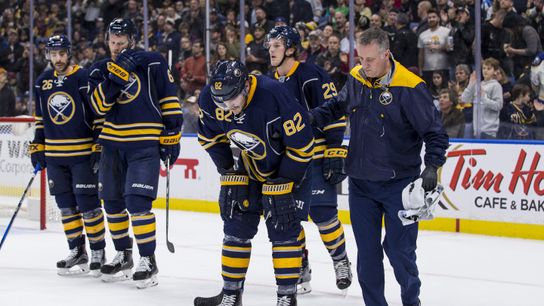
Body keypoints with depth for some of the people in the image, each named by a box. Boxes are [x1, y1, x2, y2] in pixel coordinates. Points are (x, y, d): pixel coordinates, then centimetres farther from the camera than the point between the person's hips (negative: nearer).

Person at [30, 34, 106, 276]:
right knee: (66, 206, 9)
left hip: (83, 154, -5)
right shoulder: (42, 83, 9)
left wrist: (100, 148, -12)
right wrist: (37, 147, 13)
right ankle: (77, 252, 17)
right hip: (55, 155, 5)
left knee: (88, 205, -5)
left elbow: (99, 115, -8)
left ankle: (98, 253, 4)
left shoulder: (84, 79, -9)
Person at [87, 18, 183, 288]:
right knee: (112, 202, 10)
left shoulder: (152, 63, -5)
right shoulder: (101, 70, 6)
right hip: (113, 142, 5)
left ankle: (148, 261, -6)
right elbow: (99, 105, -10)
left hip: (145, 144, -5)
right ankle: (123, 256, 26)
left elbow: (169, 101, -2)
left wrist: (171, 136, -5)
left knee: (137, 202, -14)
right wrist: (114, 76, -22)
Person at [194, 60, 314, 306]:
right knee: (236, 226, 4)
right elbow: (210, 137, 3)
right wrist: (228, 170, -1)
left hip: (289, 166, -5)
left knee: (283, 229, -10)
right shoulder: (209, 100, -20)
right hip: (249, 167, 5)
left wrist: (282, 182, -20)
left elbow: (302, 145, -26)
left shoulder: (274, 97, -36)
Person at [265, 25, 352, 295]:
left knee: (322, 212, -9)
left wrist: (335, 154, -18)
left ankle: (341, 260, 12)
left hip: (316, 157, -7)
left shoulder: (312, 77, -12)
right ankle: (300, 268, 16)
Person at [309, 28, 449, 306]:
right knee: (367, 251, 7)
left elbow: (435, 131, -11)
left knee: (399, 249, -1)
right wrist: (312, 118, 5)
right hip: (360, 182, 5)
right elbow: (337, 106, 21)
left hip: (399, 184, -5)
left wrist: (432, 166, -22)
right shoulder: (356, 79, 2)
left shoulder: (410, 88, -15)